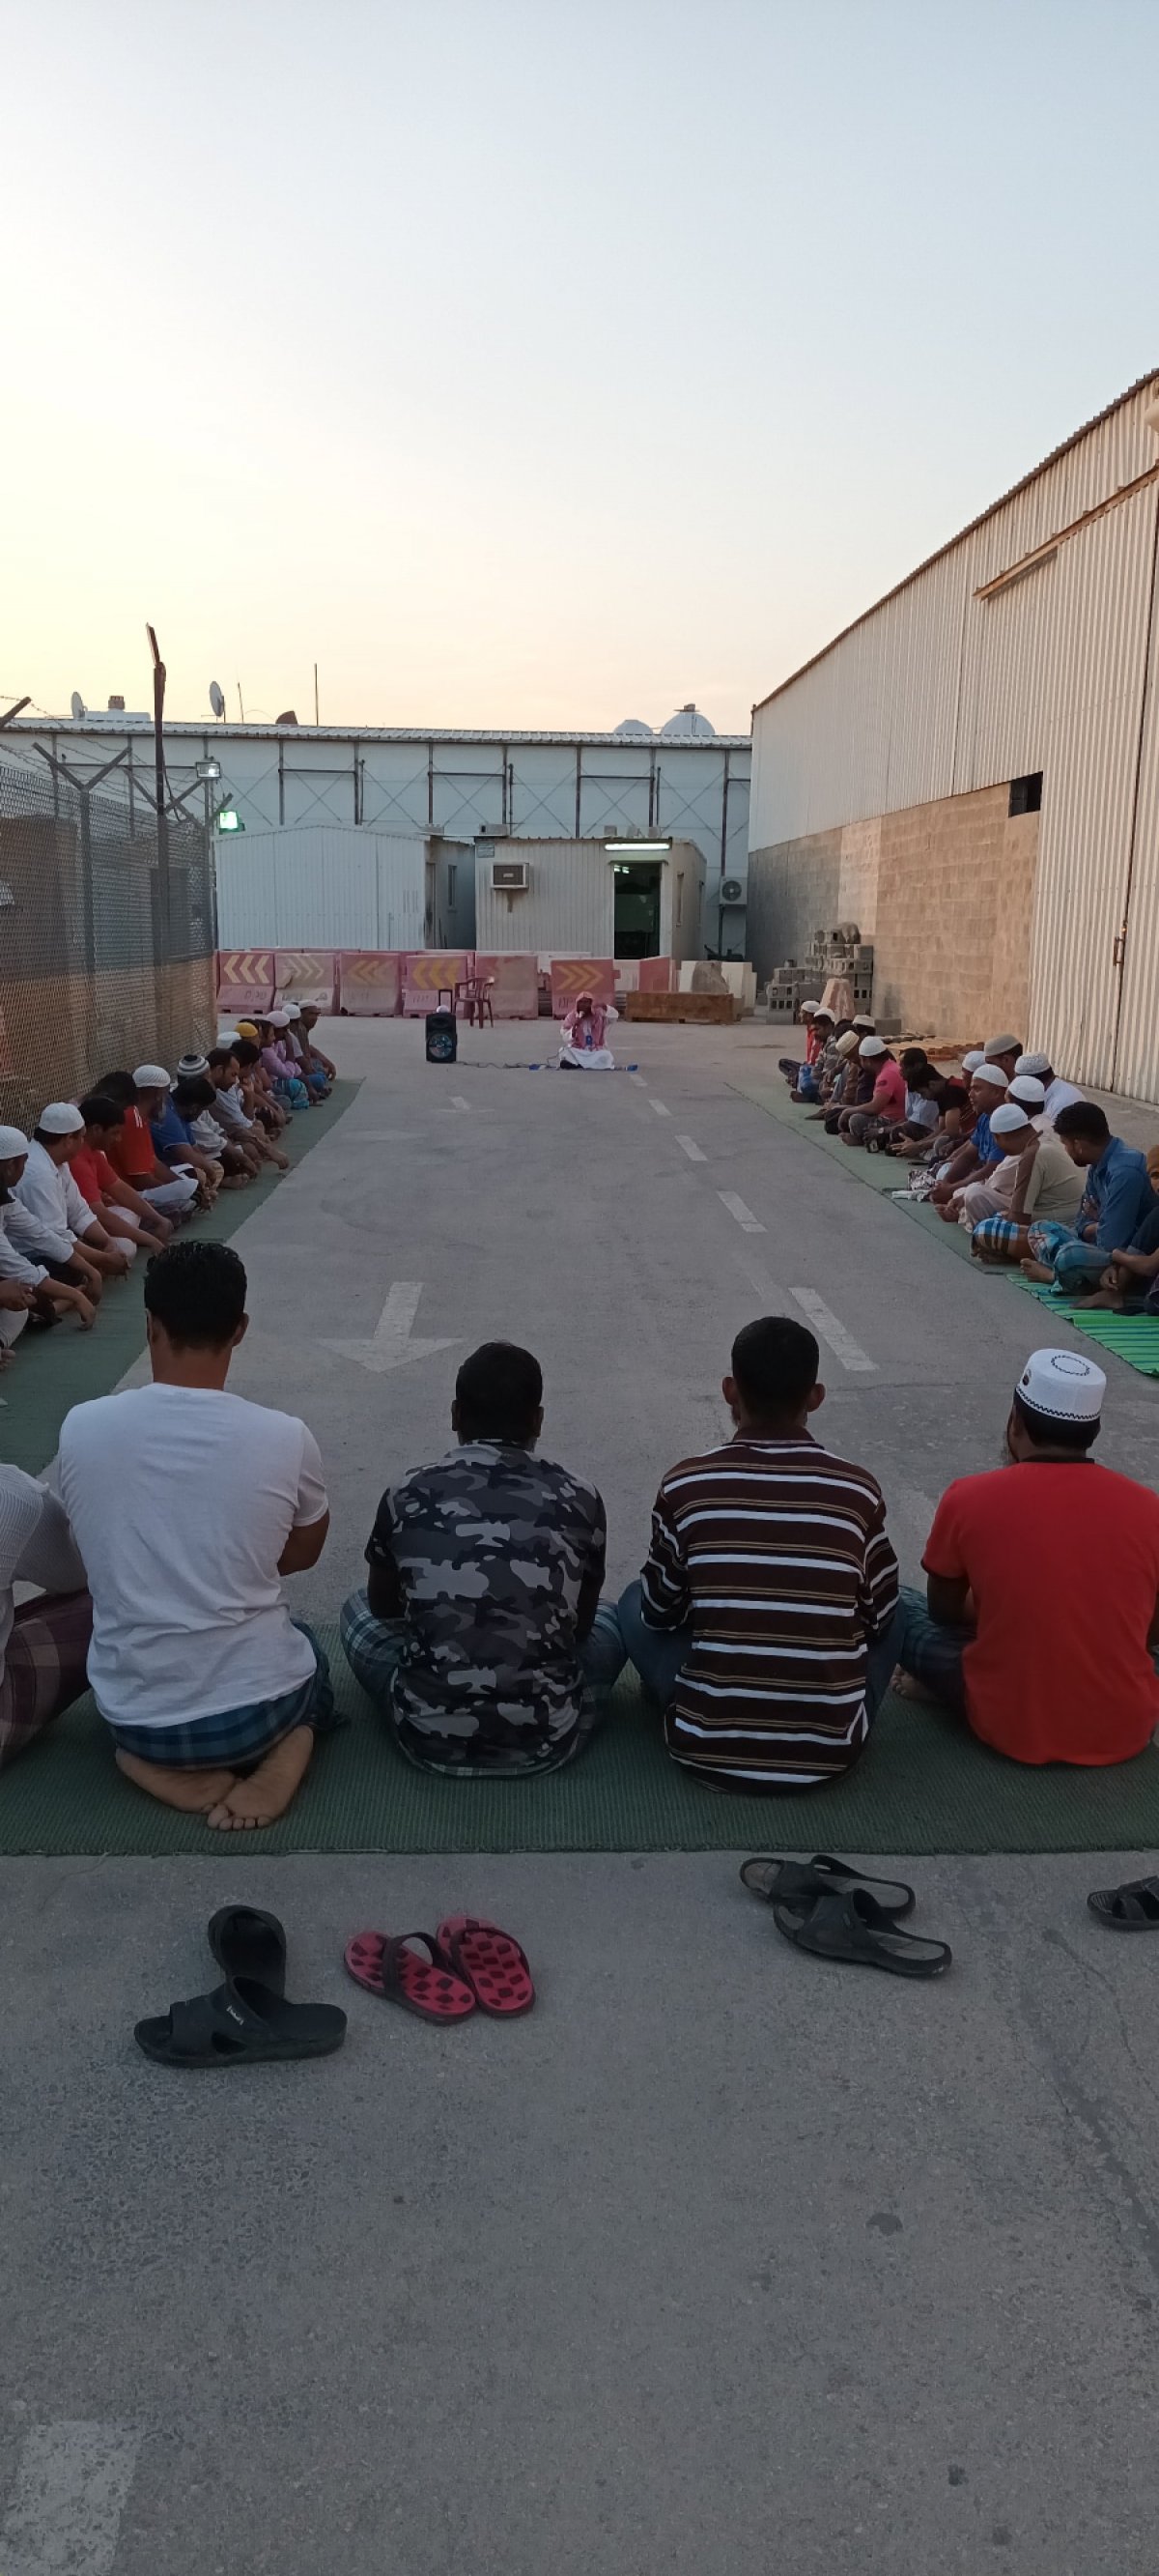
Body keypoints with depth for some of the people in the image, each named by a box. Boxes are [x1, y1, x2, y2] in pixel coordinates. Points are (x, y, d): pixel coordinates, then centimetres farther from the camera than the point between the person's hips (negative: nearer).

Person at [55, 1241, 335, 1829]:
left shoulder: (81, 1427, -11)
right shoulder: (284, 1437, -14)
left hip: (134, 1716, 2)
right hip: (256, 1707, -1)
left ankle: (159, 1762, 7)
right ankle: (284, 1749, 2)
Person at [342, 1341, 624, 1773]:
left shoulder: (407, 1497, -3)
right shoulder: (578, 1499, -3)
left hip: (432, 1739, 0)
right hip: (546, 1740, 1)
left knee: (358, 1609, 27)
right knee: (607, 1619, 30)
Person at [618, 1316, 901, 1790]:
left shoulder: (686, 1485, -8)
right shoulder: (857, 1490, -5)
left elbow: (660, 1613, 6)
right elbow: (877, 1617, 8)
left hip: (709, 1749, 0)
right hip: (830, 1753, 1)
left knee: (635, 1602, 22)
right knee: (892, 1612, 26)